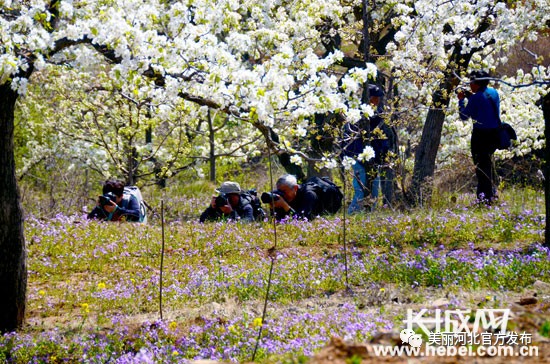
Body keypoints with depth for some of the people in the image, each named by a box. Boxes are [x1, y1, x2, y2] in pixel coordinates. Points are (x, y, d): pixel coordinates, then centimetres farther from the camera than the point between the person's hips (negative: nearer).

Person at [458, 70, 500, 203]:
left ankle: (484, 196, -3)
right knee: (488, 160, 25)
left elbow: (464, 116, -9)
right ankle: (493, 191, 32)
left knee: (480, 164, 0)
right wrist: (470, 96, 16)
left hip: (481, 135, -8)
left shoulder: (476, 98, -17)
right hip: (495, 133, 8)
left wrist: (461, 100, 3)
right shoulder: (493, 92, 6)